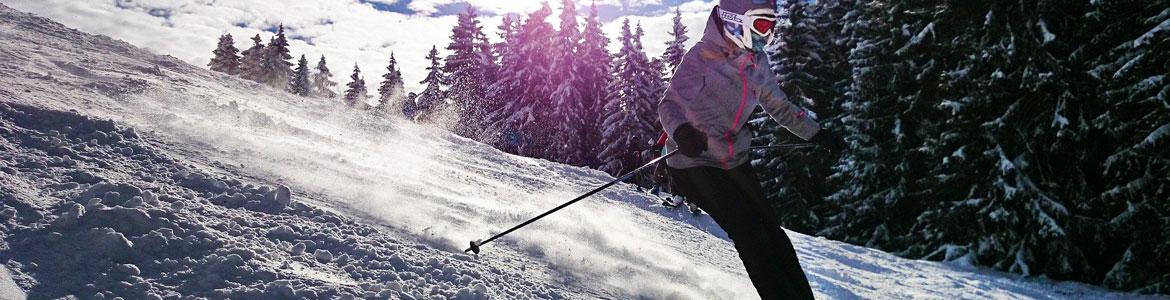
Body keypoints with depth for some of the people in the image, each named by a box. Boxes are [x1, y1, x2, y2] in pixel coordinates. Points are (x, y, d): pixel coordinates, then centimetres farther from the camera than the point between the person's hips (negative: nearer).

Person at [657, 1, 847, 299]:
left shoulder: (757, 62, 5)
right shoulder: (702, 57, -16)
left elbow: (778, 105, 19)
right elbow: (669, 103, -22)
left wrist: (817, 133, 20)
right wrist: (681, 131, -44)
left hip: (734, 161, 6)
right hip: (693, 161, -6)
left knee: (770, 230, 0)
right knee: (750, 233, -15)